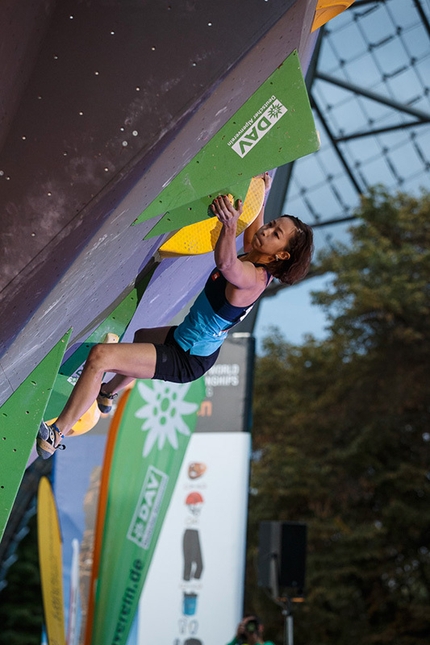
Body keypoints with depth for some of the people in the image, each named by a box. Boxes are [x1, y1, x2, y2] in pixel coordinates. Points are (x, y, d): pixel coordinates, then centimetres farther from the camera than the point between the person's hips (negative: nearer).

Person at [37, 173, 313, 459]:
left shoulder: (252, 279, -29)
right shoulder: (255, 262, -2)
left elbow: (226, 263, -52)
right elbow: (252, 239, 22)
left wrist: (230, 225, -68)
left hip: (186, 360, -11)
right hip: (190, 342, 11)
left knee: (100, 355, -23)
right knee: (141, 337, 41)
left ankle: (54, 436, -13)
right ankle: (107, 394, 66)